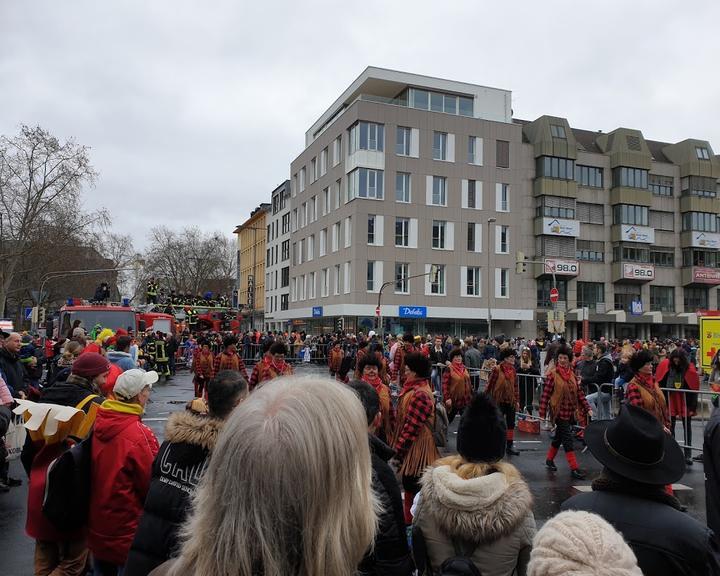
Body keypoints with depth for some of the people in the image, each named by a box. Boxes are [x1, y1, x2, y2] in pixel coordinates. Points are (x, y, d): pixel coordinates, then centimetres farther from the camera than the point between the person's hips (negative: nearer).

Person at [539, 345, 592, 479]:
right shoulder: (552, 374, -11)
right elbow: (545, 394, -12)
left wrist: (587, 408, 2)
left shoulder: (571, 374, 7)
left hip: (570, 412, 6)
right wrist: (542, 413, -14)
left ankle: (549, 459, 36)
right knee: (567, 439, -6)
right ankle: (574, 468, -2)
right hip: (559, 411, -6)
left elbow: (579, 392, 10)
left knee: (559, 437, 18)